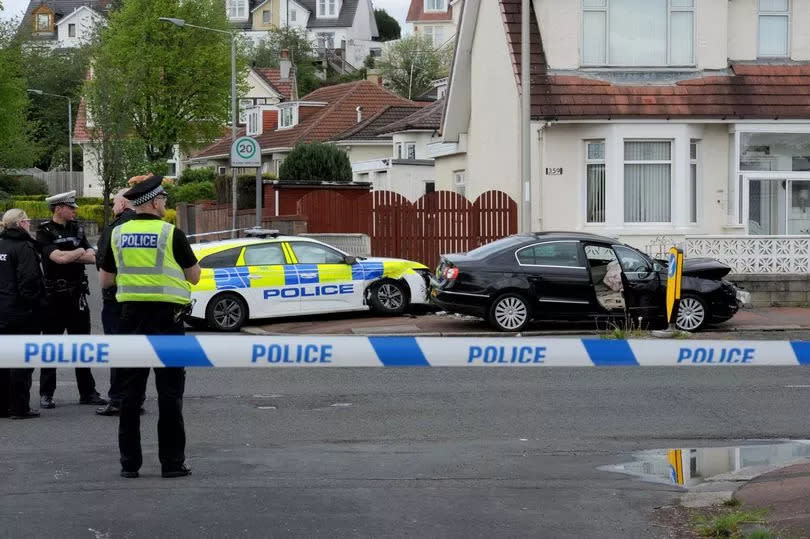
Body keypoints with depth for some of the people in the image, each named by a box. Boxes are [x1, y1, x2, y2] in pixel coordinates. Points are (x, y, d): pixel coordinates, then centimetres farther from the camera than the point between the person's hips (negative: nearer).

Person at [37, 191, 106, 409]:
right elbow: (57, 257, -21)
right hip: (54, 298, -5)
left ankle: (87, 392, 14)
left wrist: (68, 256, -14)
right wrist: (79, 252, -6)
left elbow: (91, 258, 2)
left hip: (77, 295, 5)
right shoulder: (45, 233, -7)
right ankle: (46, 394, 7)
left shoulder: (77, 230, 11)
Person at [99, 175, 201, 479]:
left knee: (131, 393, 8)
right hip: (167, 317, -3)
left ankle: (129, 463, 9)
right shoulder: (171, 234, -7)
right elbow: (194, 276, 1)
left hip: (131, 316, 4)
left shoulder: (118, 235, 5)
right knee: (169, 393, 2)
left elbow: (104, 280, 13)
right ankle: (172, 462, 3)